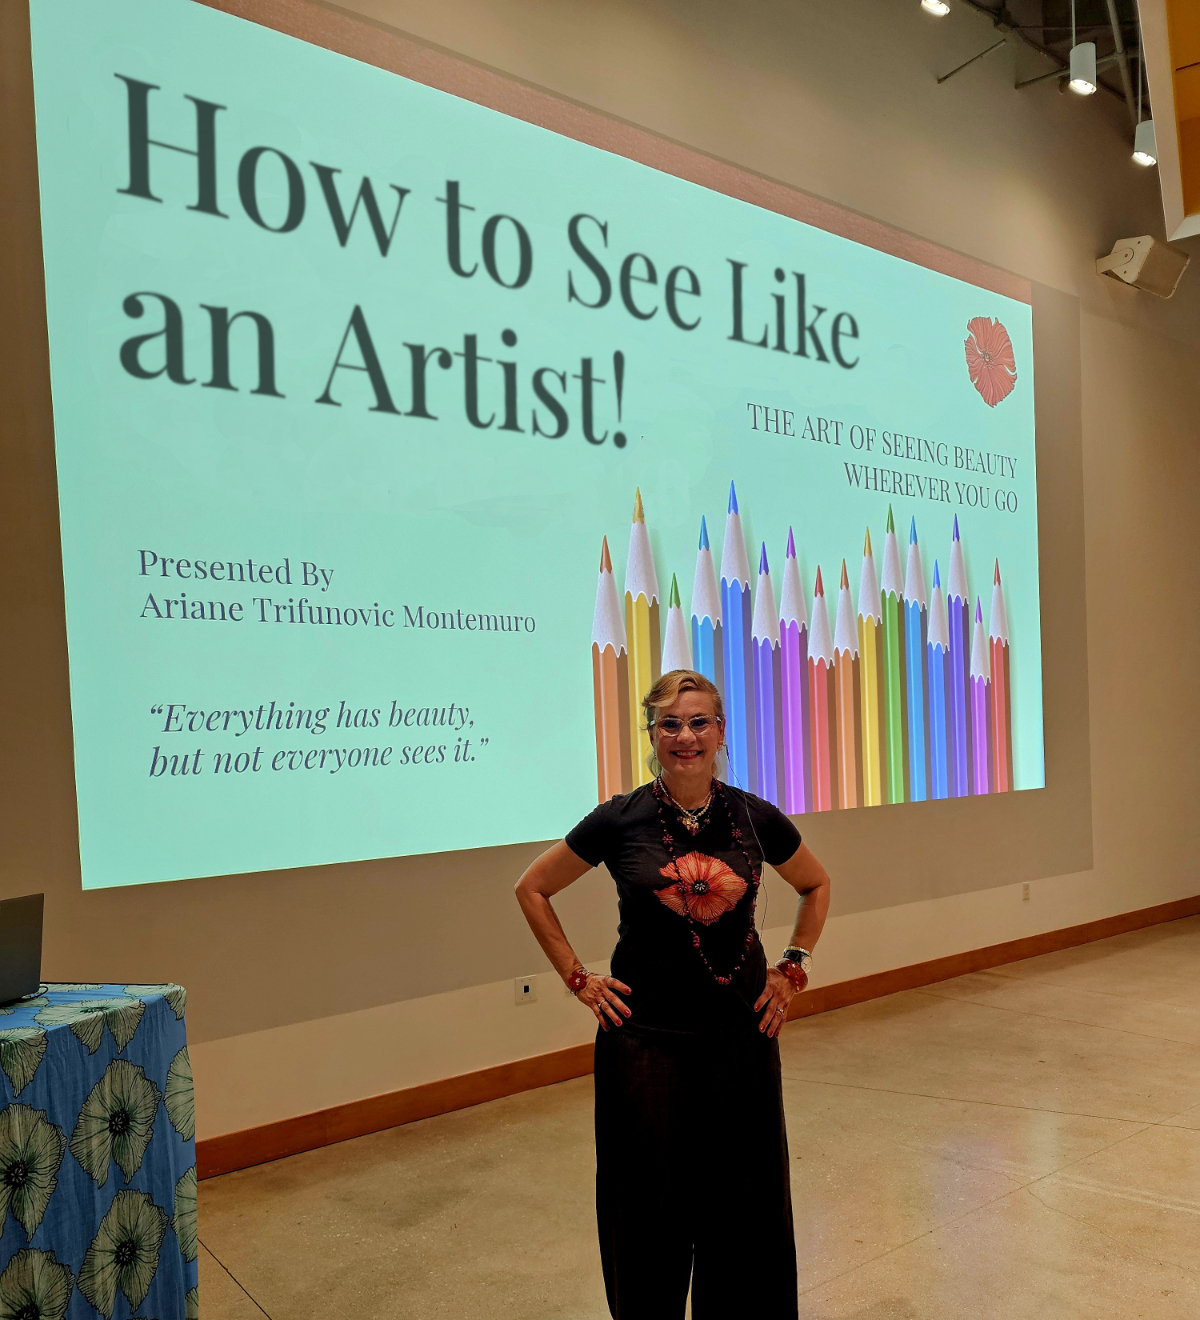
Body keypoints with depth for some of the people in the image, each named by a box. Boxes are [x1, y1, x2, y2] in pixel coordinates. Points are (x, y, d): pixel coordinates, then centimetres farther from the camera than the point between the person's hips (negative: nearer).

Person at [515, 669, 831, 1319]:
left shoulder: (755, 818, -2)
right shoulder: (620, 821, -7)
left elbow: (816, 886, 17)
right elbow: (532, 889, 4)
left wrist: (792, 968, 7)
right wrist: (579, 979, -1)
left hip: (741, 1035, 2)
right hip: (645, 1040, -2)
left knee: (745, 1203, 10)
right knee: (651, 1202, 8)